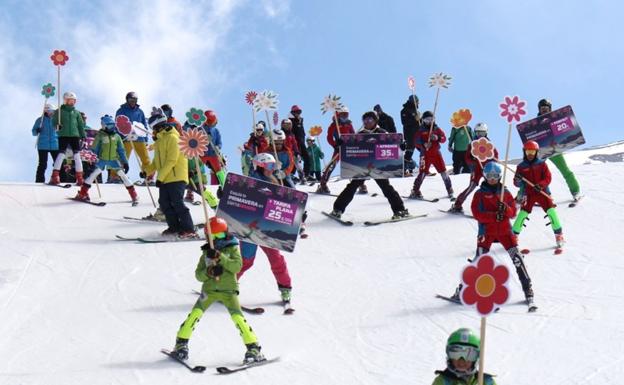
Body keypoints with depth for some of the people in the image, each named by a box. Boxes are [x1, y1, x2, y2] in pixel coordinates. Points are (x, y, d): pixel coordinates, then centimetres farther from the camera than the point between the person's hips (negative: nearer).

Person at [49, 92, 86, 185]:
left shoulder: (76, 112, 13)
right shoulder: (59, 111, 5)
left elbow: (81, 125, 14)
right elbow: (54, 121, 0)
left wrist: (83, 136, 9)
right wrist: (57, 125, -21)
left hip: (75, 135, 3)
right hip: (63, 135, -3)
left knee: (77, 156, 0)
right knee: (61, 154, -11)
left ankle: (80, 178, 4)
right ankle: (55, 177, -8)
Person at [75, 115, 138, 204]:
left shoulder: (117, 136, 3)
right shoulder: (100, 136, -5)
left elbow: (121, 150, 8)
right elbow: (94, 149, 0)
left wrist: (125, 162, 3)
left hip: (114, 159, 2)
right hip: (102, 159, -2)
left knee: (122, 174, -4)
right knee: (94, 173, -11)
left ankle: (134, 195, 2)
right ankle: (82, 193, -2)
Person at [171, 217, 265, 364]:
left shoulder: (233, 248, 2)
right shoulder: (207, 252, 9)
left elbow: (237, 266, -14)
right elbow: (198, 274, 4)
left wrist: (220, 257, -24)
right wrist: (209, 271, -18)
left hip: (228, 290, -2)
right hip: (209, 290, 2)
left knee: (238, 317, -15)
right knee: (195, 314, -12)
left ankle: (254, 349, -9)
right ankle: (181, 345, 3)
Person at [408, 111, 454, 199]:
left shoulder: (437, 129, 8)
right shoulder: (420, 130, 0)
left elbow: (444, 138, 3)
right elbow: (416, 142, -6)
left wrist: (437, 138, -18)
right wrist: (424, 144, -24)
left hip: (436, 153, 3)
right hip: (425, 155, -3)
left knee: (443, 172, 4)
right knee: (422, 173, -10)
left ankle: (450, 190, 17)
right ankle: (415, 192, -3)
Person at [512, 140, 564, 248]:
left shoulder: (542, 164, 1)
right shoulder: (521, 166, 2)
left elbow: (548, 178, -4)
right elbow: (517, 183, 2)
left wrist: (540, 185, -22)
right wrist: (518, 181, -22)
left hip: (543, 192, 0)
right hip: (528, 194, 0)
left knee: (551, 211, -10)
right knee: (523, 214, -9)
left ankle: (559, 235, 2)